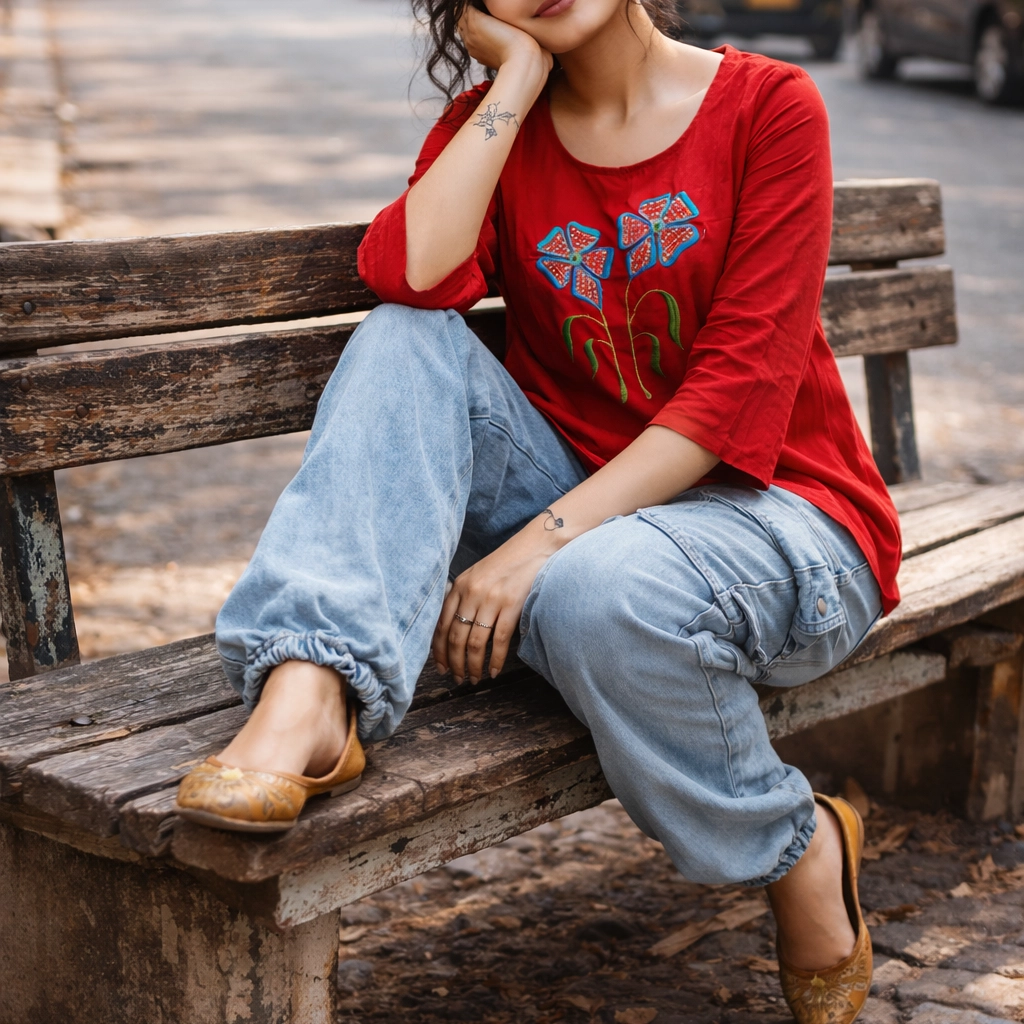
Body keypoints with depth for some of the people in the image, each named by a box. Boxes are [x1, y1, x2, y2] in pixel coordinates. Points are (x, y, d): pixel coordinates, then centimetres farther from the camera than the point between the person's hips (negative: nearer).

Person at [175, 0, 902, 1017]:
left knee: (598, 589, -36)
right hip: (583, 504, 4)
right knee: (407, 341, -17)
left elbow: (742, 382, -16)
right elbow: (407, 276, -16)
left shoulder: (768, 106, -6)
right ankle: (305, 699, -34)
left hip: (778, 514, -4)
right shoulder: (494, 122, 6)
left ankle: (804, 850, -8)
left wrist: (540, 543, -23)